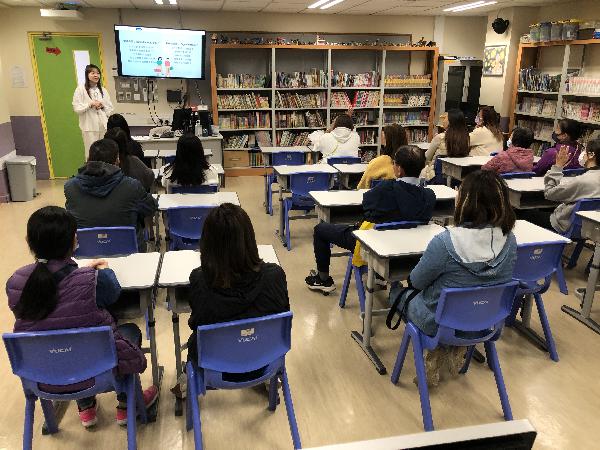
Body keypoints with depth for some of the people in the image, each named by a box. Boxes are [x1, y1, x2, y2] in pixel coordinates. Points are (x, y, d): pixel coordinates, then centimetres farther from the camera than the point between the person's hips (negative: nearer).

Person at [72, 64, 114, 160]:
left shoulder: (103, 90, 12)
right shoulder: (80, 89, -1)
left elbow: (110, 109, 13)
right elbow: (76, 109, -5)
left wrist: (102, 106, -6)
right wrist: (90, 104, -13)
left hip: (103, 126, 4)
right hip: (89, 126, -4)